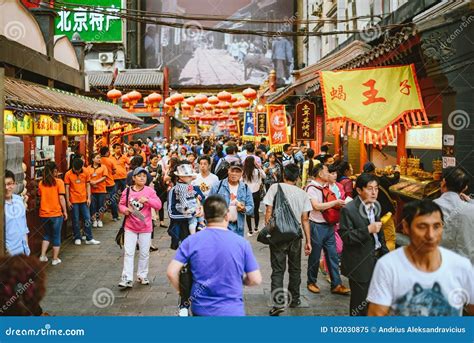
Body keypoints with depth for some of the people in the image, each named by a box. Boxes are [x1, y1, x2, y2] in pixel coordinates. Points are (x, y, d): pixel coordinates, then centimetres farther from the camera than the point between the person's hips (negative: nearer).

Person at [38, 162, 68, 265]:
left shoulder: (41, 183, 3)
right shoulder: (59, 182, -9)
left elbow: (40, 197, 7)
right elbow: (61, 198, -11)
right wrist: (65, 211, -3)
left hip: (43, 213, 4)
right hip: (56, 214, -4)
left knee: (47, 234, 22)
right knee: (56, 236, 10)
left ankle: (42, 256, 14)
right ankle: (55, 259, 15)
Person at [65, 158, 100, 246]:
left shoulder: (86, 172, -1)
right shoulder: (68, 174, -7)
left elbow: (88, 185, 5)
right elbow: (67, 188, -4)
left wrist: (89, 198, -1)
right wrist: (68, 201, -5)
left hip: (84, 200, 2)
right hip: (74, 201, -2)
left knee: (87, 219, 3)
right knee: (76, 220, 6)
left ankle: (89, 239, 9)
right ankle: (77, 238, 18)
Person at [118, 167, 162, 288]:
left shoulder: (150, 191, -5)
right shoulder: (127, 191, -3)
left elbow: (158, 205, -9)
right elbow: (121, 204, 8)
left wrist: (147, 200, -24)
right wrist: (124, 209, -14)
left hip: (145, 227, 0)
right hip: (130, 227, 0)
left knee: (144, 253, 11)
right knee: (128, 253, -2)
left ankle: (142, 276, 27)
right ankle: (127, 279, 1)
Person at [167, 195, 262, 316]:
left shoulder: (191, 241, -8)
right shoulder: (242, 243, -8)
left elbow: (172, 272, -10)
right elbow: (255, 280, -6)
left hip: (201, 309, 1)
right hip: (232, 310, -1)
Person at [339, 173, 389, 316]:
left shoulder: (375, 206, 7)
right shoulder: (348, 210, -17)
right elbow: (345, 236, -20)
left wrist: (385, 252, 16)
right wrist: (368, 230, -27)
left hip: (376, 257, 7)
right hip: (360, 263, -7)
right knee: (360, 300, 5)